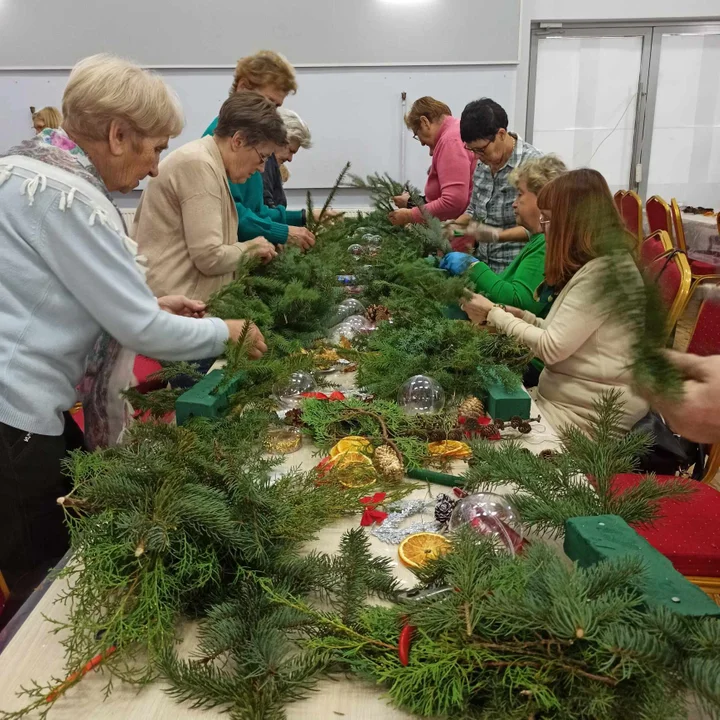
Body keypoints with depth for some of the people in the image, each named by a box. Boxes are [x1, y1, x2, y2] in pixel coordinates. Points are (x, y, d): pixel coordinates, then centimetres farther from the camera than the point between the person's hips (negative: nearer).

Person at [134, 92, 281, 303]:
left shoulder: (202, 161, 15)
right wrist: (250, 249, -4)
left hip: (179, 297, 10)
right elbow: (209, 257, -21)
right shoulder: (199, 165, -16)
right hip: (173, 302, -10)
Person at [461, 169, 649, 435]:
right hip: (565, 395, 9)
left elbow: (552, 348, -20)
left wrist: (493, 314, -10)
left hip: (590, 413, -9)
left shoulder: (603, 271, -21)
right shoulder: (597, 264, 12)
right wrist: (524, 318, 1)